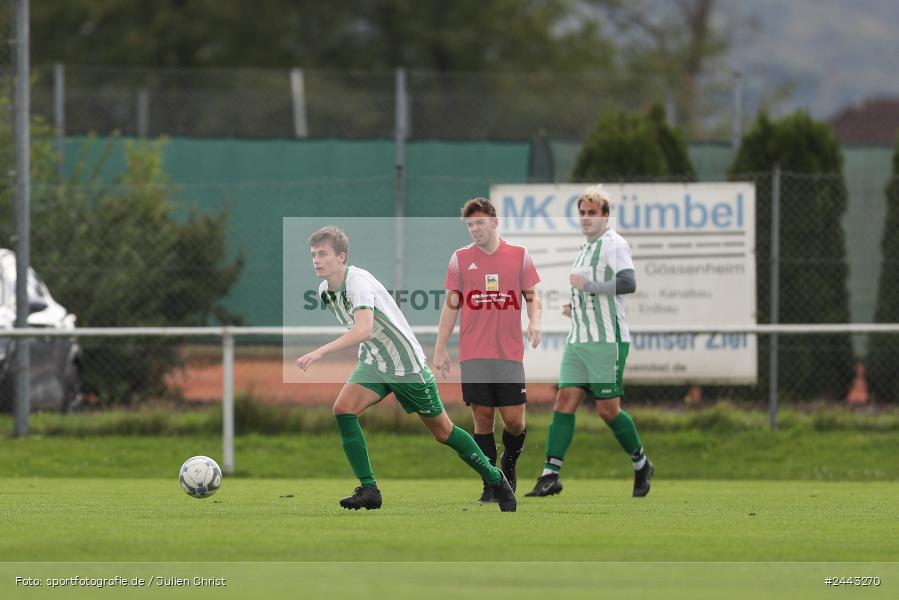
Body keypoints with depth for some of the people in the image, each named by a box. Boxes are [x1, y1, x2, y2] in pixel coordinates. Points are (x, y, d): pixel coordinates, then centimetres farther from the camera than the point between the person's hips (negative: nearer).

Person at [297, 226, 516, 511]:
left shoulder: (358, 281, -27)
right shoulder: (325, 291, -1)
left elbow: (364, 329, -42)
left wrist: (320, 352, -49)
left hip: (406, 364, -7)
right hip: (373, 364, 7)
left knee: (443, 431, 5)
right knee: (343, 407, -18)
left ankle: (495, 479, 26)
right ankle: (368, 489, -15)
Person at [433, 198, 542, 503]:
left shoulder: (519, 256, 5)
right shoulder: (460, 258, 6)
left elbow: (532, 295, 11)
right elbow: (451, 305, 9)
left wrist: (534, 320, -11)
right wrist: (440, 349, 6)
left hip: (509, 354, 0)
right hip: (473, 355, 0)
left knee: (514, 420, -4)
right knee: (483, 418, -2)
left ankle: (509, 464, 26)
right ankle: (489, 485, 5)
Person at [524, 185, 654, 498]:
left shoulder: (614, 244, -7)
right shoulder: (585, 250, 21)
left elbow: (628, 283, -21)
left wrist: (588, 285, -19)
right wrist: (577, 307, 15)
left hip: (608, 340, -8)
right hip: (578, 340, 8)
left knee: (608, 408, -4)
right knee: (564, 400, -3)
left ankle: (641, 464, 17)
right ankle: (551, 475, -8)